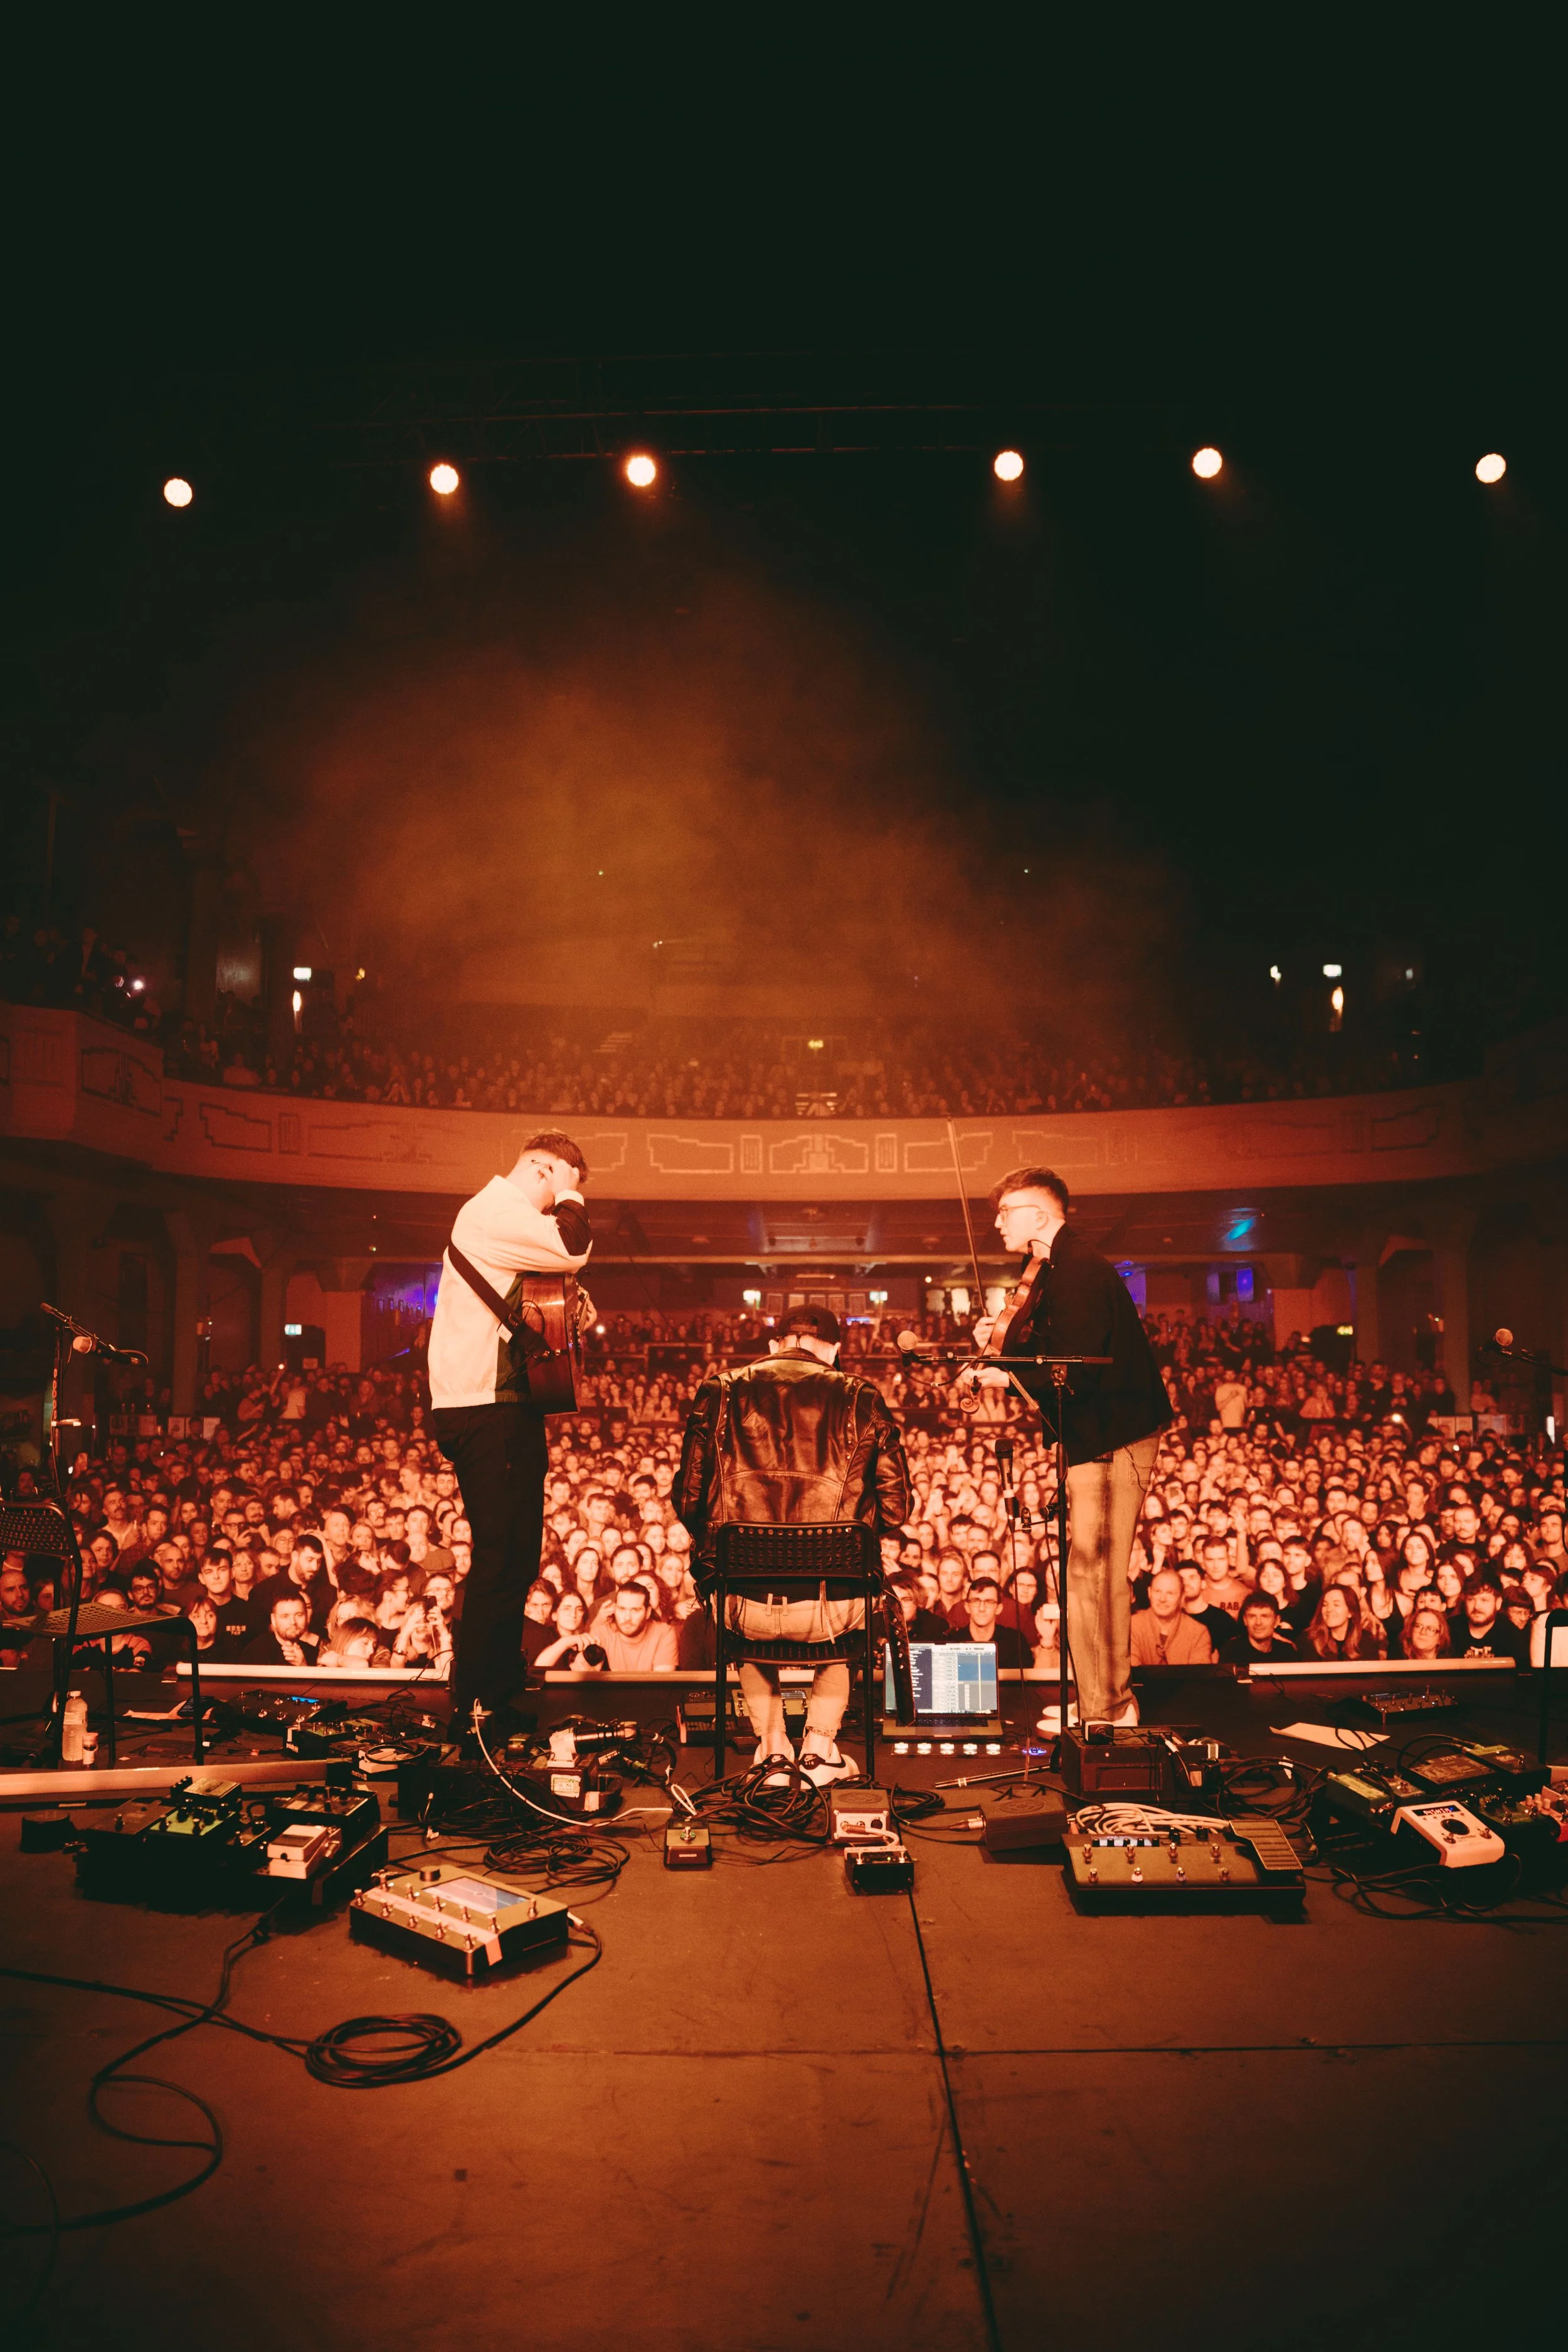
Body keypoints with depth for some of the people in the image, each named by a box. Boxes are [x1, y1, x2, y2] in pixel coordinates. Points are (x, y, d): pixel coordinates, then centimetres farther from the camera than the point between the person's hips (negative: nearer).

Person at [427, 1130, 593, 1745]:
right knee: (501, 1560, -8)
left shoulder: (507, 1218, 22)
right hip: (486, 1412, -11)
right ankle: (473, 1710, -1)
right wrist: (569, 1192, -10)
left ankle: (498, 1695, 25)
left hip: (506, 1410, 11)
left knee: (513, 1557, 15)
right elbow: (571, 1250, -26)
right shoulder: (491, 1210, -11)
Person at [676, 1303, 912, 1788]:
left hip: (745, 1606, 1)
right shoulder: (860, 1401, 2)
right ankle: (820, 1747, 31)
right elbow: (896, 1510, 4)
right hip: (829, 1611, -1)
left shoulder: (719, 1393, 5)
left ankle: (771, 1746, 34)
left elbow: (689, 1501, 7)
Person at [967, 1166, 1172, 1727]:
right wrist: (1003, 1339, 1)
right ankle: (1114, 1698, 27)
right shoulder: (1051, 1270, 15)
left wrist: (1008, 1376, -18)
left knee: (1088, 1576, -6)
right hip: (1096, 1439, 11)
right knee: (1104, 1575, 17)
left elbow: (1075, 1372, -24)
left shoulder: (1077, 1269, -18)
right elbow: (1050, 1356, 16)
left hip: (1111, 1441, -11)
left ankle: (1099, 1713, 2)